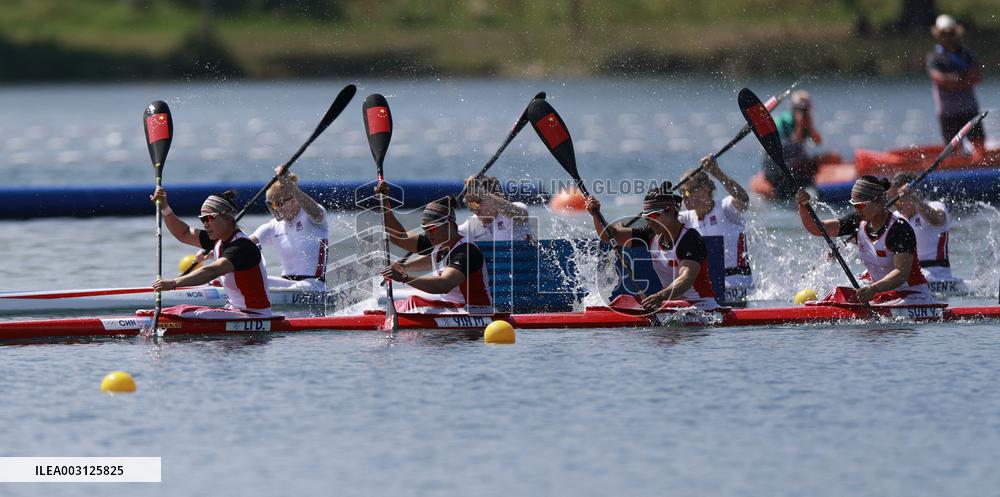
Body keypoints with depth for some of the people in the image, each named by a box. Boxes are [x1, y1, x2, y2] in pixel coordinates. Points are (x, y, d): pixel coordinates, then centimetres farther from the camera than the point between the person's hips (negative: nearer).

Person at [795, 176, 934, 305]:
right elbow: (816, 228, 0)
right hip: (883, 296, 8)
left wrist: (873, 288, -46)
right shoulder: (859, 222, 2)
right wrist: (803, 205, -19)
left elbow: (902, 274, -30)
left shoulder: (899, 229, -20)